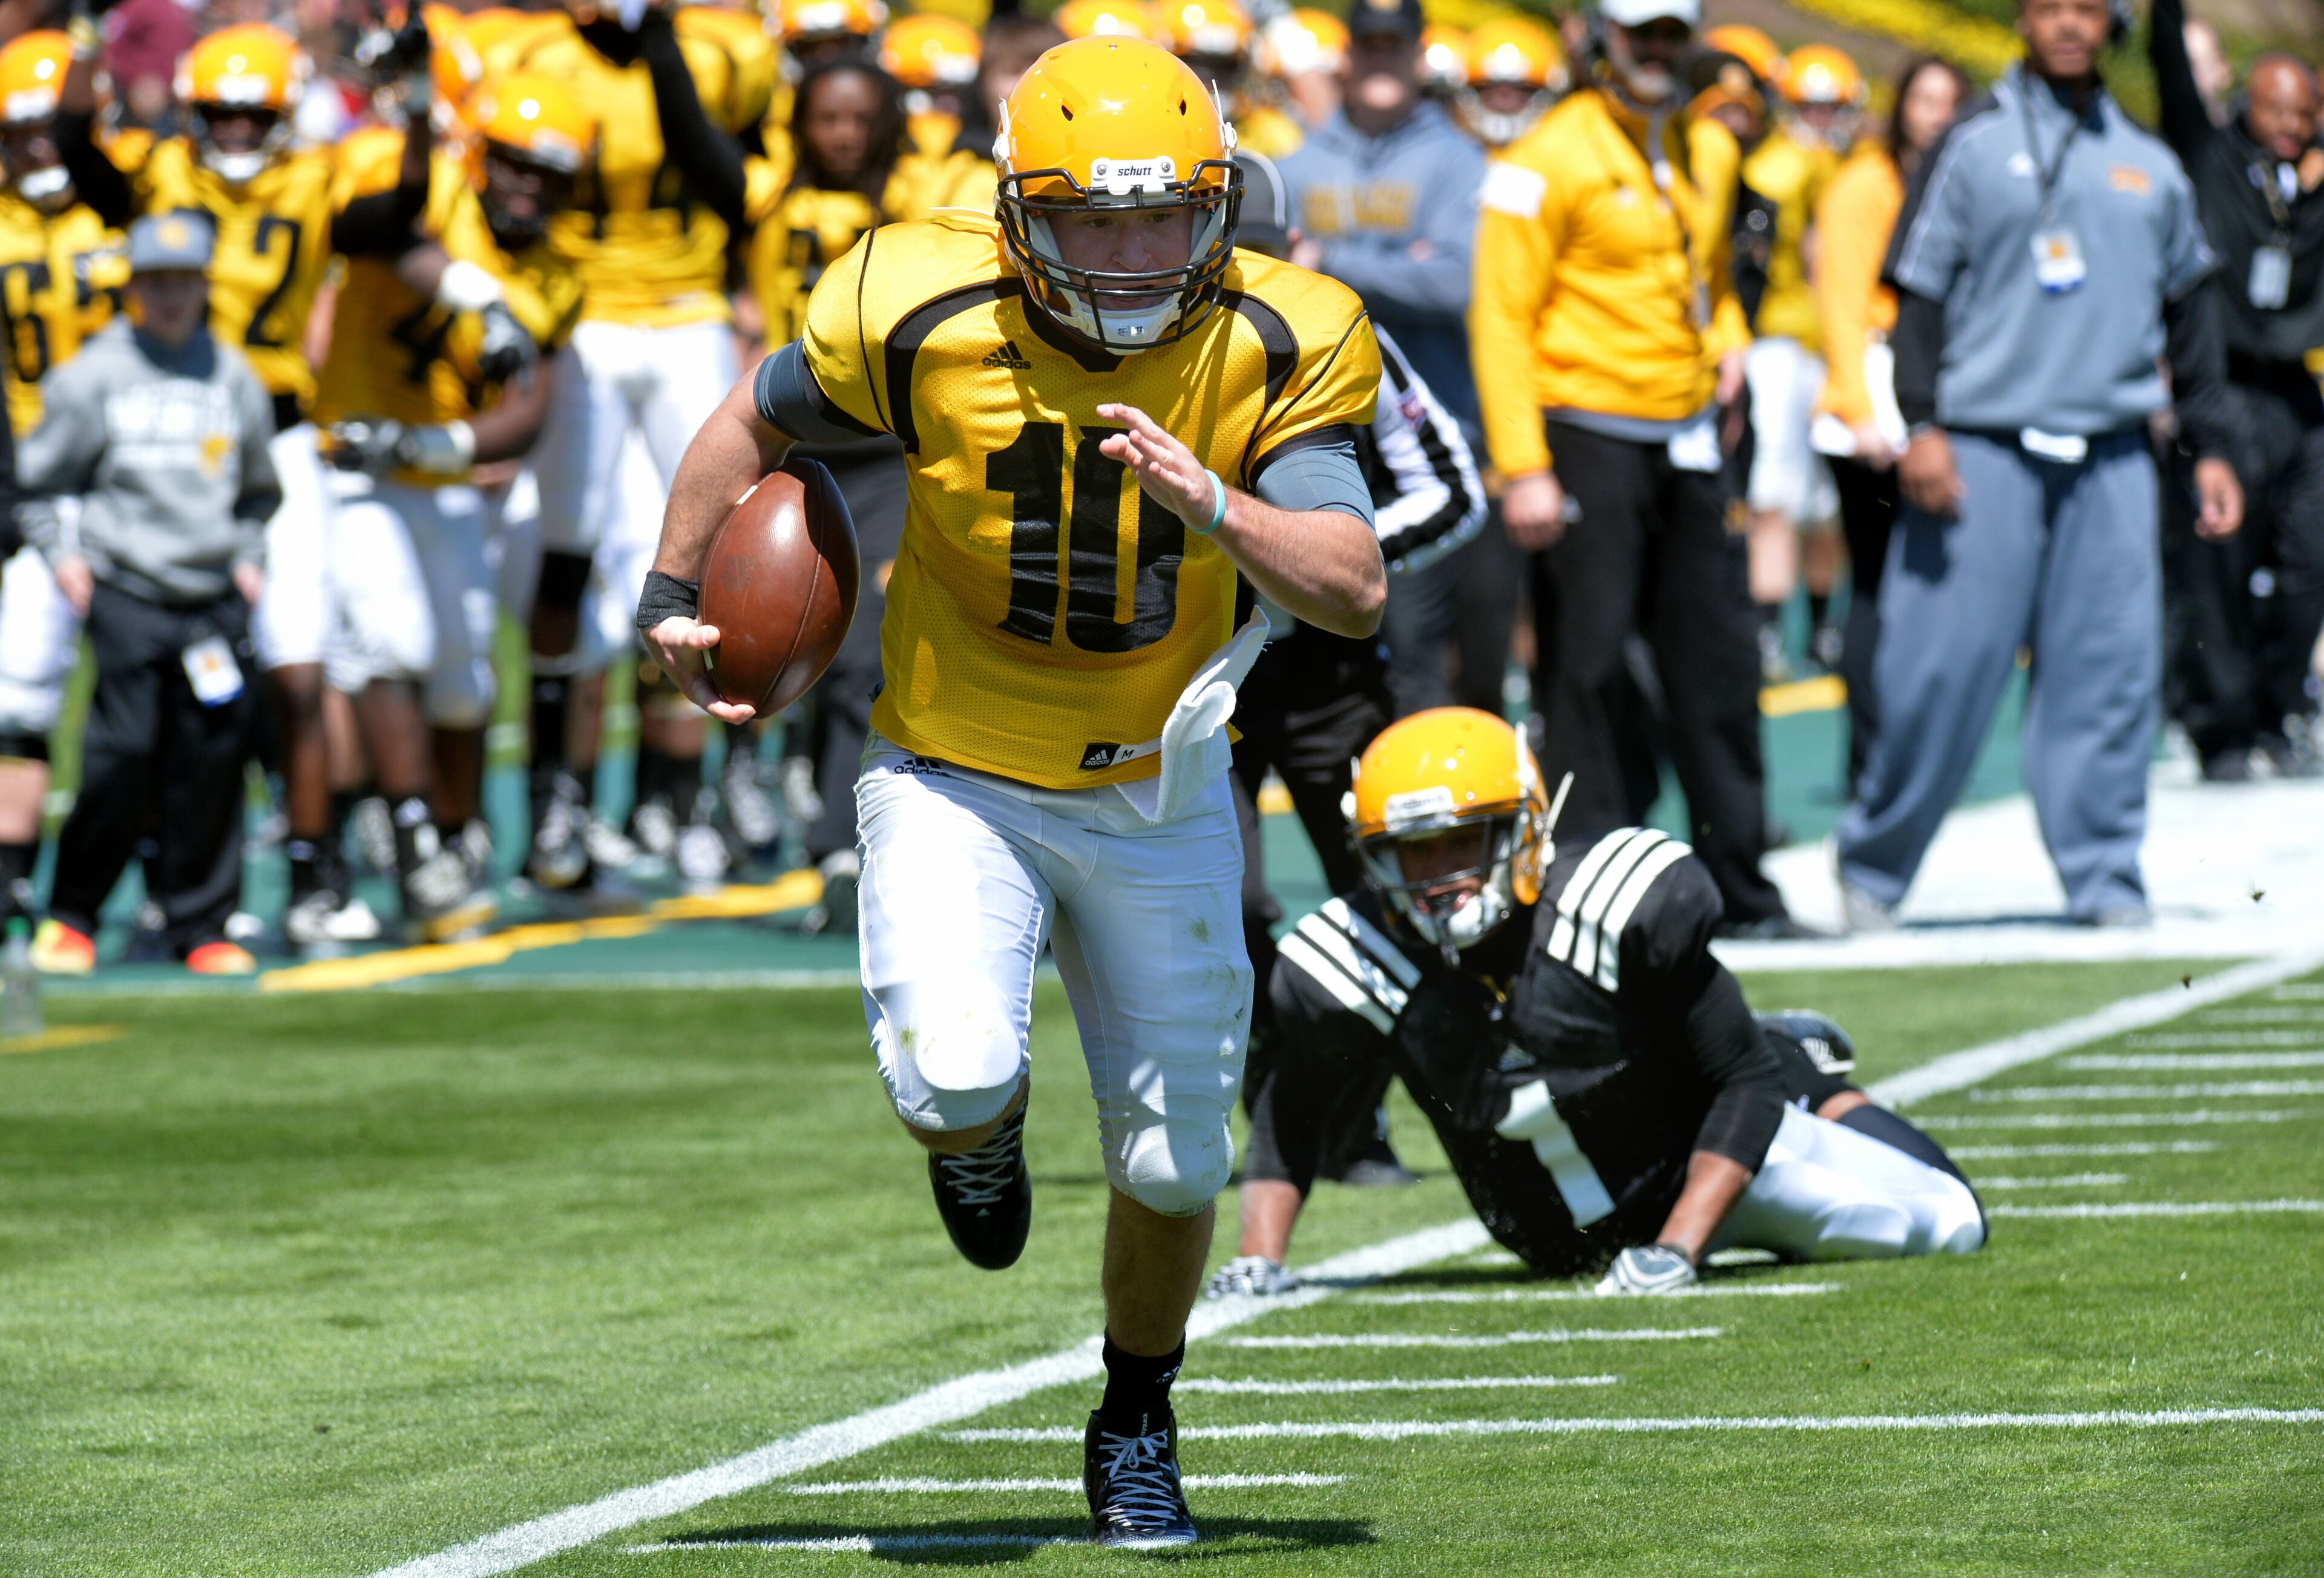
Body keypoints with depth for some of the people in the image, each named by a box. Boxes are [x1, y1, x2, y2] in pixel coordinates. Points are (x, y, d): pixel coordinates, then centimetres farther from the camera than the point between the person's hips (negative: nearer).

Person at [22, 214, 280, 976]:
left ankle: (201, 922, 10)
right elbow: (37, 477, 8)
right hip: (125, 591, -3)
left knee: (213, 754, 0)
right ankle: (70, 913, 3)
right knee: (124, 751, -10)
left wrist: (249, 555, 11)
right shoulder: (92, 375, 0)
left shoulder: (234, 378, 10)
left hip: (213, 595, 3)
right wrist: (59, 553, -2)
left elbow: (259, 487, 24)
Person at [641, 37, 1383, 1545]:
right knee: (954, 1077, -26)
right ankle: (978, 1135, 15)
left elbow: (1357, 591, -25)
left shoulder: (1272, 349, -17)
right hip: (957, 779, -1)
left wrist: (1211, 506, -40)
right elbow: (759, 419, 3)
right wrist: (672, 596, 5)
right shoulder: (922, 318, -19)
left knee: (1174, 1161, 6)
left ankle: (1136, 1424, 36)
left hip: (1158, 797, 2)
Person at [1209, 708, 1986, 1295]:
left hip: (1696, 1164, -3)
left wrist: (1675, 1253, -32)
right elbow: (1288, 1114, -4)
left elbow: (1744, 1083, -25)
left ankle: (1817, 1085, 28)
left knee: (1946, 1224, 2)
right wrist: (1260, 1258, -16)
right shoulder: (1358, 968, -25)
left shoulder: (1624, 909, -34)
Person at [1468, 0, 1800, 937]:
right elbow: (1502, 316, -12)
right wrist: (1521, 467, -18)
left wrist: (1728, 341, 9)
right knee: (1586, 666, -4)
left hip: (1687, 436, 7)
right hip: (1587, 434, -7)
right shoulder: (1552, 160, -10)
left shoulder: (1709, 151, 12)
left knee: (1716, 663, 8)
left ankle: (1739, 884, 15)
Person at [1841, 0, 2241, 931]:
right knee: (1945, 666, -6)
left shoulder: (2148, 164, 14)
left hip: (2112, 460, 3)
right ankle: (1875, 860, 9)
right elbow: (1918, 290, -1)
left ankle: (2103, 875, 5)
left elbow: (2191, 307, 21)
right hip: (1984, 451, -3)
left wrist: (2209, 445, 17)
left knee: (2113, 669, -2)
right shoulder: (1975, 146, 3)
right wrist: (1918, 425, -11)